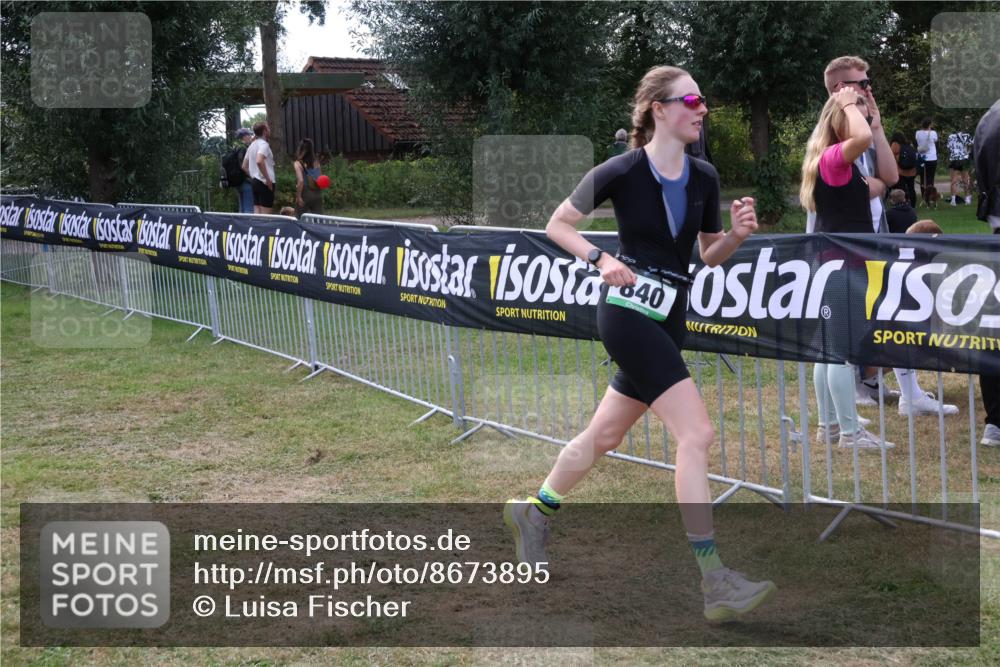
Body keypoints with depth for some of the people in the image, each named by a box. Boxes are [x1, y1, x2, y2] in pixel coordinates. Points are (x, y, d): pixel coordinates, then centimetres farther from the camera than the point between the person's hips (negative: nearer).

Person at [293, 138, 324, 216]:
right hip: (317, 194, 4)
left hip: (305, 195, -4)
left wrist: (298, 197, -14)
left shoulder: (298, 163, -9)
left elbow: (300, 181, -17)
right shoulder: (316, 162, 3)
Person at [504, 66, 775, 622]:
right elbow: (558, 225, 0)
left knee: (605, 435, 19)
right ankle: (716, 585, -15)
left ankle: (534, 513, 42)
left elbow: (711, 255, 15)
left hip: (669, 319, 7)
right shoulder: (622, 172, -10)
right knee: (697, 434, -17)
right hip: (629, 310, -7)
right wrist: (601, 259, -15)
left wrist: (738, 233, -6)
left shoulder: (704, 178, 6)